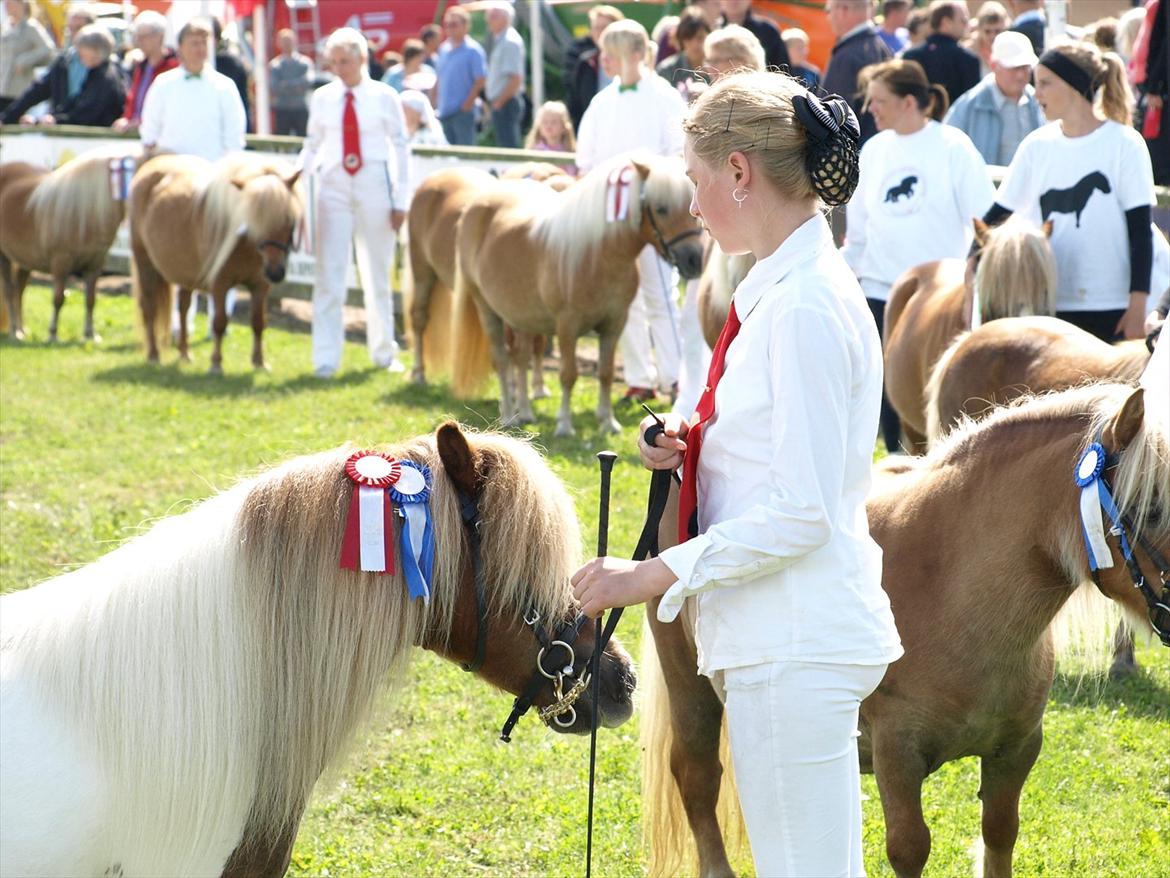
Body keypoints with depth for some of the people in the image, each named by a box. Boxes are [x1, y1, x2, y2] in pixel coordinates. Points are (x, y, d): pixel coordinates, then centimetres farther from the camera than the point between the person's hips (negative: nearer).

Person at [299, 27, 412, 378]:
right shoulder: (322, 98, 4)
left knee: (377, 273, 10)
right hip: (333, 188, 1)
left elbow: (401, 148, 0)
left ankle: (384, 352, 23)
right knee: (328, 274, -5)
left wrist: (401, 201, -3)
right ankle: (325, 359, -3)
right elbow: (312, 147, 10)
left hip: (374, 187, -1)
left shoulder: (384, 97, -2)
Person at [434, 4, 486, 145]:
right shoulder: (444, 49, 13)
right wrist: (438, 104, 11)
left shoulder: (473, 50, -7)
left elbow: (480, 80, -11)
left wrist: (468, 103, -17)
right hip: (444, 111, 7)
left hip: (462, 111, -7)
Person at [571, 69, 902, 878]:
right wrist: (693, 450, 5)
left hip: (796, 646, -10)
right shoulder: (786, 288, 12)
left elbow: (801, 510, -21)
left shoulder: (805, 305, -18)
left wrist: (654, 576, -18)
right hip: (782, 636, 10)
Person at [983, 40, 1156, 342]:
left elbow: (1140, 231, -3)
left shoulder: (1125, 145, -4)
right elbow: (997, 217, 8)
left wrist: (1138, 306, -7)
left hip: (1107, 310, -3)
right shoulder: (1036, 145, 6)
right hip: (1043, 304, 3)